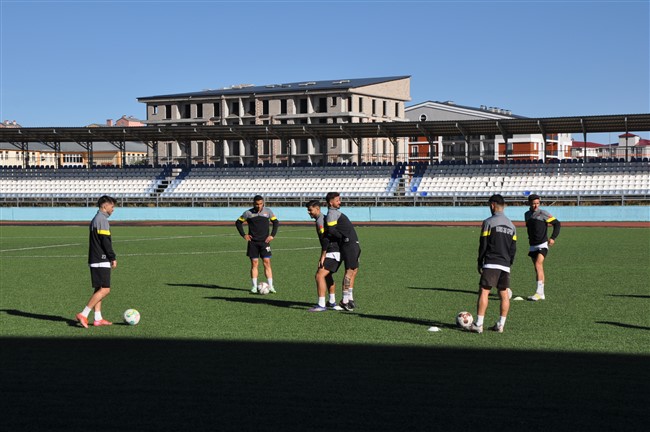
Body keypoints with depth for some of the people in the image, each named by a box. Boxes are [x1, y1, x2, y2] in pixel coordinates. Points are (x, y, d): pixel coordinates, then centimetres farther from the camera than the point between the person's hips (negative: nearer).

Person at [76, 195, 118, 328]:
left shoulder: (95, 219, 19)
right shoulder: (102, 220, -13)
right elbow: (106, 242, -18)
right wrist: (113, 258, -11)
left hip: (94, 260, 11)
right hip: (102, 261, -10)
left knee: (99, 290, 11)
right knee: (105, 290, -10)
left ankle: (98, 319, 11)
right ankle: (83, 314, -13)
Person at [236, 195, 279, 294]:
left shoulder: (268, 211, 2)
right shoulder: (248, 213, -1)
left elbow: (276, 222, 11)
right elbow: (238, 222, 8)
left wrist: (272, 235, 0)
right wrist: (243, 235, 0)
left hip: (264, 241, 0)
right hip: (253, 242, 0)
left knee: (267, 263, -4)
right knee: (254, 263, -1)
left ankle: (270, 286, -3)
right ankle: (254, 286, 4)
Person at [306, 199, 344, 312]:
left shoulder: (320, 220, -13)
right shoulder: (323, 218, 19)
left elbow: (325, 239, -22)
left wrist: (322, 257, -22)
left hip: (333, 253, -11)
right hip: (336, 252, 11)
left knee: (320, 275, -15)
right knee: (327, 275, 25)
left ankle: (321, 305, -18)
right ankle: (332, 303, 34)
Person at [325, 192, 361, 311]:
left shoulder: (336, 212, 21)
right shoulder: (332, 214, -10)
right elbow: (331, 231, -21)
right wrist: (344, 237, -13)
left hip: (353, 244, 10)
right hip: (348, 244, -10)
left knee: (354, 270, 13)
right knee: (350, 270, -10)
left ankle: (350, 298, 18)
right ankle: (345, 300, -8)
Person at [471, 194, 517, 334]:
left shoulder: (488, 222, -4)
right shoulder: (511, 225, 14)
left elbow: (483, 244, -6)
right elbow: (513, 248, 14)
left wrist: (480, 263, 2)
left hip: (491, 264, -6)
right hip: (505, 265, 6)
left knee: (484, 292, -5)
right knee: (504, 295, 8)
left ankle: (478, 324, -10)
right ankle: (501, 325, 8)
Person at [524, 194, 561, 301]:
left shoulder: (543, 213, -7)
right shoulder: (527, 215, 11)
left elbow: (557, 223, -9)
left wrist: (553, 237, -20)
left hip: (542, 245, -6)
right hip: (533, 246, 6)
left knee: (538, 265, -20)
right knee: (538, 268, 8)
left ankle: (538, 292, -24)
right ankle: (541, 294, 13)